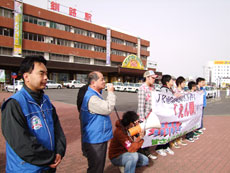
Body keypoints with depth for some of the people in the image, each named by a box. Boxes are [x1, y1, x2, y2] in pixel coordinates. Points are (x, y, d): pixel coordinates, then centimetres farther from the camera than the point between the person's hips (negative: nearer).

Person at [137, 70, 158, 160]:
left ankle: (147, 152, 32)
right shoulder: (142, 88, -17)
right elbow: (141, 105, -20)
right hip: (144, 115, -8)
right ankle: (141, 153, 22)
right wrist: (142, 118, -22)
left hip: (151, 115, 8)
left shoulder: (152, 87, 8)